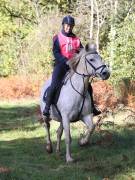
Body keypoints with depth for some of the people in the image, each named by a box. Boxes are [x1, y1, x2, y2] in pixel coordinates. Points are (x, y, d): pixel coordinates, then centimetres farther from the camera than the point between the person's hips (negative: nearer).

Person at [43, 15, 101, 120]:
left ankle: (92, 107, 19)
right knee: (54, 85, -26)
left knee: (88, 86, 5)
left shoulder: (76, 39, 13)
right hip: (61, 65, -5)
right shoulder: (57, 38, 1)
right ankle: (46, 109, -22)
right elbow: (56, 53, -10)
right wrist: (66, 61, -24)